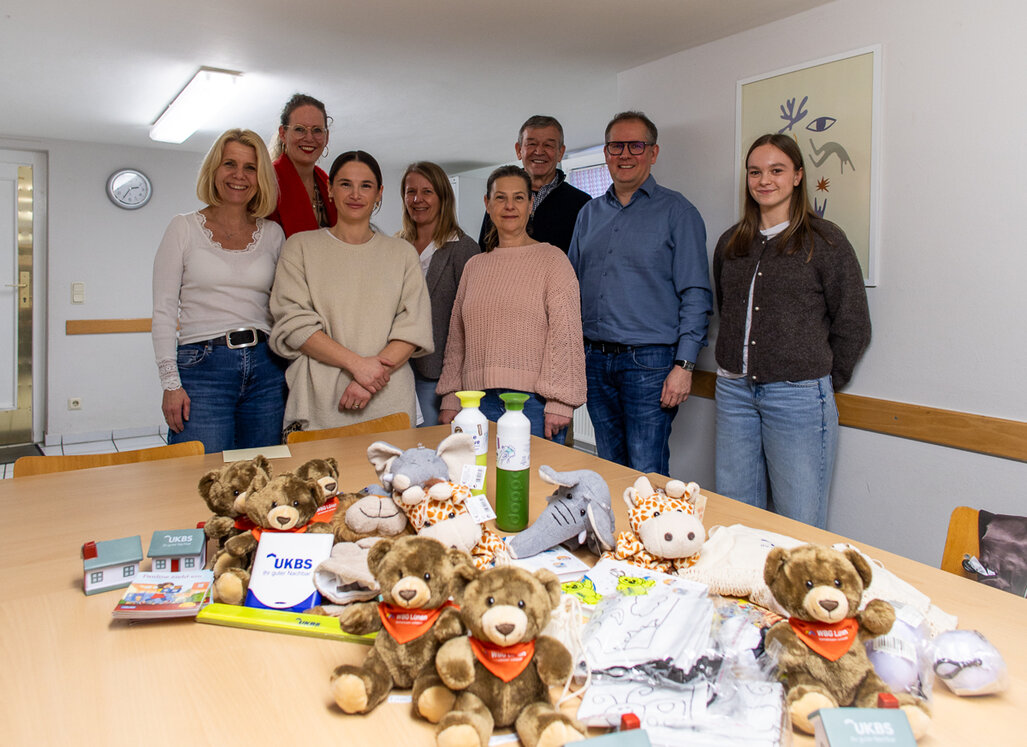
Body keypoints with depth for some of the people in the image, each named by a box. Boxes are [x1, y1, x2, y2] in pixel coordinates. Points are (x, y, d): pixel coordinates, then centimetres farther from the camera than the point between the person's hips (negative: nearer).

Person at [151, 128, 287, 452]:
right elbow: (163, 312, 0)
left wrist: (293, 374, 6)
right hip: (202, 366, -3)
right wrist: (171, 383, -7)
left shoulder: (273, 234, 11)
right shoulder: (184, 228, 4)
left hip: (266, 368, 3)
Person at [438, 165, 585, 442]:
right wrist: (450, 399, 12)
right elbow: (457, 337, 17)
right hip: (481, 398, 4)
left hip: (534, 399, -4)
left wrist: (559, 401, -14)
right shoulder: (474, 266, 15)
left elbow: (565, 334, -6)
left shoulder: (551, 259, 1)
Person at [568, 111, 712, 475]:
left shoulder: (676, 211, -1)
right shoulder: (589, 214, 15)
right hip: (595, 361, 5)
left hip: (649, 362, -5)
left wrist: (683, 364, -13)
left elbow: (695, 295, -6)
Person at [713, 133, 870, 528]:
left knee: (800, 526, 0)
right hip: (734, 390, 5)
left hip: (798, 395, -5)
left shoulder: (824, 240, -1)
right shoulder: (731, 242, 14)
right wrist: (739, 368, 15)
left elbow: (853, 325, 1)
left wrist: (825, 380, 5)